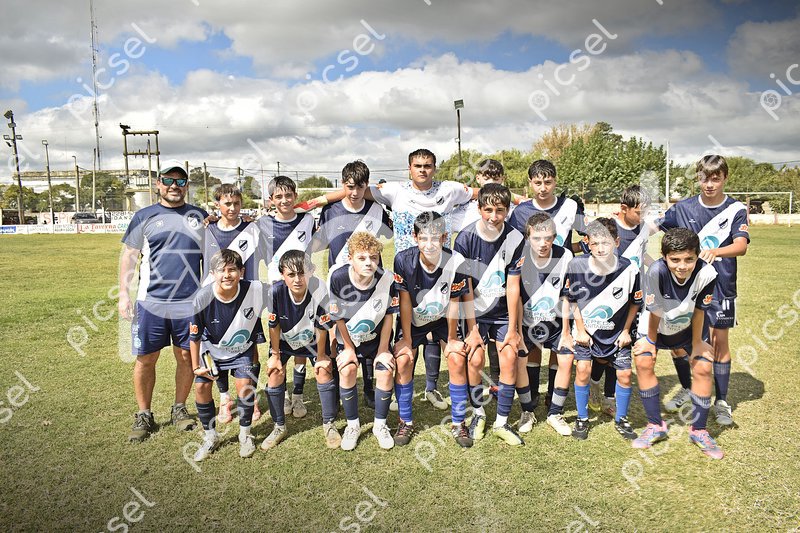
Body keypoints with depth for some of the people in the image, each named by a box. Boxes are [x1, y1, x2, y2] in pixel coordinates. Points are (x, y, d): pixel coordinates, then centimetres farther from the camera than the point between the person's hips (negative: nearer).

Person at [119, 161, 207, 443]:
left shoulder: (200, 217, 8)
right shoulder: (144, 216, 4)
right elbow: (129, 256, 6)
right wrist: (124, 295, -2)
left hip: (190, 303, 1)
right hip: (150, 302, -1)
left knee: (186, 357, 9)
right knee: (145, 359, 5)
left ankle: (179, 408, 26)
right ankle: (144, 415, 21)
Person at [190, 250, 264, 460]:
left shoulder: (253, 290, -29)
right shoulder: (203, 297, -27)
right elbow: (194, 336, -11)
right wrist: (196, 366, -5)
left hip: (242, 348, -1)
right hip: (212, 349, 1)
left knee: (245, 383, -16)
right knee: (201, 386, -7)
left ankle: (245, 434, 8)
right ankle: (211, 437, 16)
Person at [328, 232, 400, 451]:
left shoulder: (387, 279, -25)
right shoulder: (338, 278, -27)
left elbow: (389, 316, -11)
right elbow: (339, 317, -14)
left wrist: (383, 350, -6)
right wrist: (349, 348, -8)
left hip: (377, 336, 1)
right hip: (348, 337, -1)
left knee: (387, 371, -13)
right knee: (347, 369, -20)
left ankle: (380, 425, 10)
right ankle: (352, 425, 3)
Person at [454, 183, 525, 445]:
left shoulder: (515, 239, -13)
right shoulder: (466, 238, -16)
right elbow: (465, 286, -13)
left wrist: (511, 328, -9)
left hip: (502, 310, 1)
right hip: (474, 310, -1)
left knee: (509, 359, -8)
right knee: (475, 358, -12)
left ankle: (502, 422, 8)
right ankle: (478, 413, 13)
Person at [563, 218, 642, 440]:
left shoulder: (629, 269, -21)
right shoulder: (577, 265, -21)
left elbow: (635, 303, -3)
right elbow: (572, 300, -6)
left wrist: (626, 330, -1)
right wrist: (580, 330, -4)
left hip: (617, 331, 1)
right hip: (585, 328, -1)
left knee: (625, 374, 3)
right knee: (583, 369, -7)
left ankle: (621, 419, 26)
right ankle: (582, 419, 12)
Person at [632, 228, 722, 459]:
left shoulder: (707, 274, -32)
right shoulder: (657, 271, -37)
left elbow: (699, 311, -17)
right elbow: (654, 310, -23)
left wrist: (696, 343, -7)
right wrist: (651, 341, -10)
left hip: (689, 326, 1)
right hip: (657, 324, -1)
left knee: (703, 368, -8)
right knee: (643, 362, -13)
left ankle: (698, 430, 12)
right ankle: (655, 426, 5)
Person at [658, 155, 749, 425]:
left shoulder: (736, 209, -7)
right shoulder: (684, 207, 0)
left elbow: (741, 245, -22)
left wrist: (715, 251, -41)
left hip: (720, 286, -2)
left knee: (719, 341, 5)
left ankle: (721, 401, 20)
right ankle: (686, 388, 28)